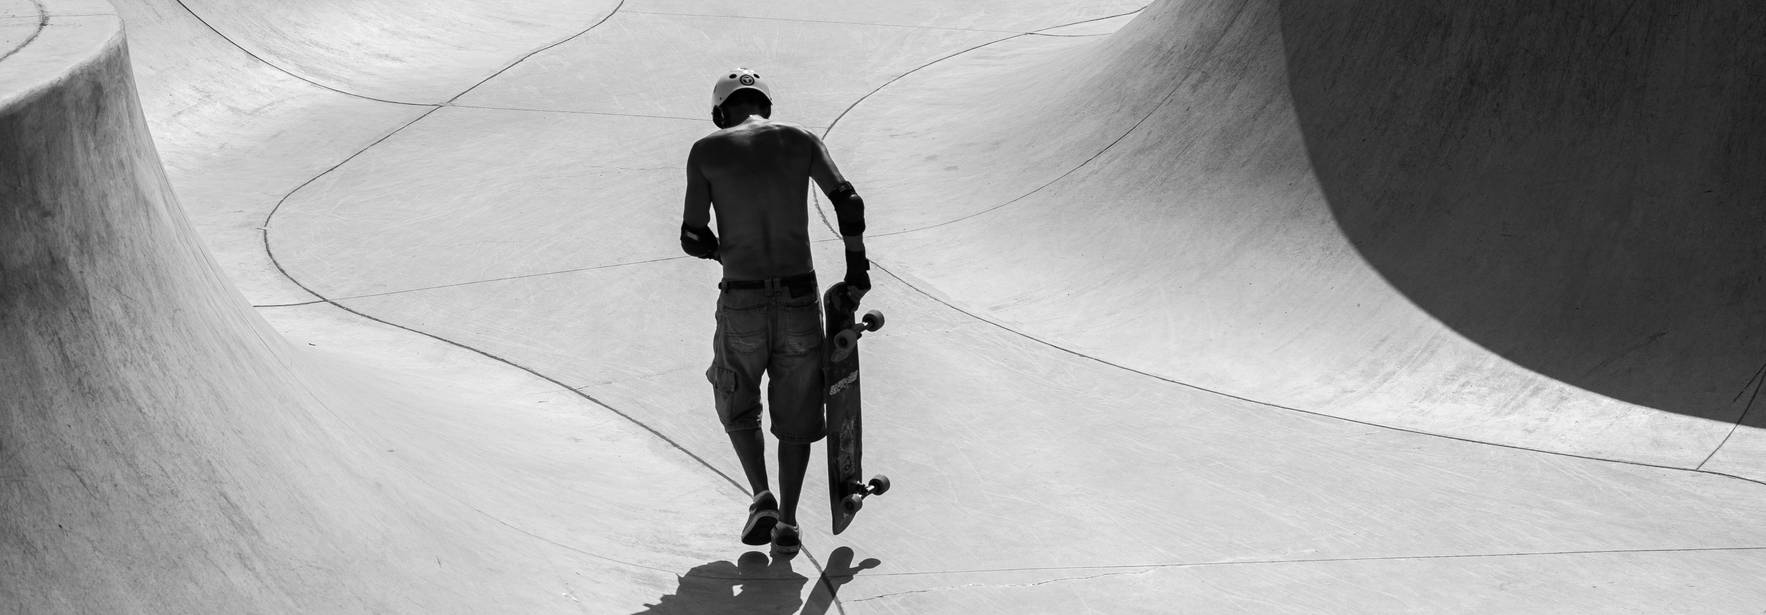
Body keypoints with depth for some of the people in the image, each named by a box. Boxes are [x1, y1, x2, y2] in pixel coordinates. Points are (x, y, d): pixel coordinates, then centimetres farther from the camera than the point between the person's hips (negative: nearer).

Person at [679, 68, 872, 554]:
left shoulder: (706, 151, 0)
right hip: (800, 298, 1)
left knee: (737, 405, 21)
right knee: (796, 414, 15)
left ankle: (762, 496, 5)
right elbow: (849, 205, 0)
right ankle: (788, 520, 9)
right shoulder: (799, 140, 4)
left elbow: (693, 239, -1)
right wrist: (857, 269, 11)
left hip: (741, 301, -1)